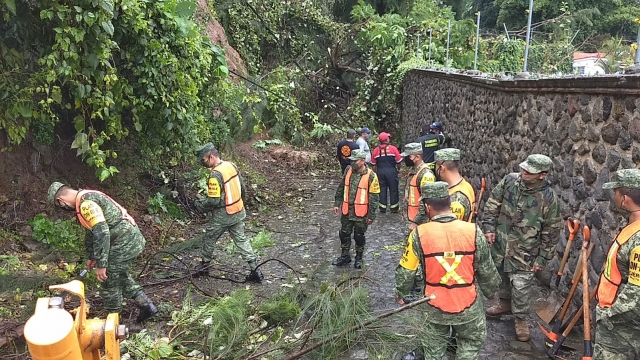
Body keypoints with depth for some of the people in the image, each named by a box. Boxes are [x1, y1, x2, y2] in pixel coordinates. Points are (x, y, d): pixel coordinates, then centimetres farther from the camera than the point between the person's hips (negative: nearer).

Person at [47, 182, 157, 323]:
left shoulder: (85, 203, -17)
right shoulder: (87, 199, 16)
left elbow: (101, 232, -26)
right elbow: (91, 231, 28)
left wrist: (101, 265, -23)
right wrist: (91, 256, 37)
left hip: (125, 242, -10)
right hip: (133, 238, 10)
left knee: (109, 283, 6)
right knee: (121, 277, 25)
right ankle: (147, 306, 24)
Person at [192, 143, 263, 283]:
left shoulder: (215, 175, -25)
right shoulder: (231, 165, -1)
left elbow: (213, 201, -23)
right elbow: (242, 187, 9)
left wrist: (198, 205, -6)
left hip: (223, 215, -7)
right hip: (239, 212, 7)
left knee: (208, 240, 15)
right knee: (241, 240, 13)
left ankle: (204, 266, 34)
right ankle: (255, 270, 11)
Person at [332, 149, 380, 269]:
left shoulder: (370, 176, -14)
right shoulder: (348, 170, 0)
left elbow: (374, 197, -11)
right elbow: (341, 188, 11)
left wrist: (371, 215, -10)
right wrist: (337, 203, 8)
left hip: (361, 213, -4)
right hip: (346, 211, 5)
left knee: (359, 236, 10)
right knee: (344, 234, 14)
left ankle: (359, 258, 28)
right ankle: (345, 256, 31)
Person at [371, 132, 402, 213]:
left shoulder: (376, 150, 2)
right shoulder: (393, 148, -6)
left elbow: (373, 164, 6)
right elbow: (398, 161, -3)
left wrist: (376, 173, 18)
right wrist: (398, 169, 15)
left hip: (380, 171, 3)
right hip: (391, 171, -3)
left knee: (382, 189, 11)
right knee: (393, 190, 7)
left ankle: (382, 208, 14)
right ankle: (394, 208, 13)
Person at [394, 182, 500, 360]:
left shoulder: (419, 234, -18)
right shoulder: (473, 231, -16)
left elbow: (405, 272, -7)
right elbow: (487, 270, -3)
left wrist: (401, 294, 13)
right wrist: (491, 291, 17)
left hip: (435, 307, 0)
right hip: (468, 306, 0)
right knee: (471, 344, 27)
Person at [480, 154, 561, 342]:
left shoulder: (549, 197, -15)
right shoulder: (509, 180, -7)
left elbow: (551, 232, -8)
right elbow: (492, 204, 3)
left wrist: (543, 257, -6)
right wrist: (489, 227, -5)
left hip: (524, 251, -4)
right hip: (500, 243, 4)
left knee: (521, 286, 0)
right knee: (503, 276, 22)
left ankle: (520, 318, 22)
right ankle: (505, 302, 47)